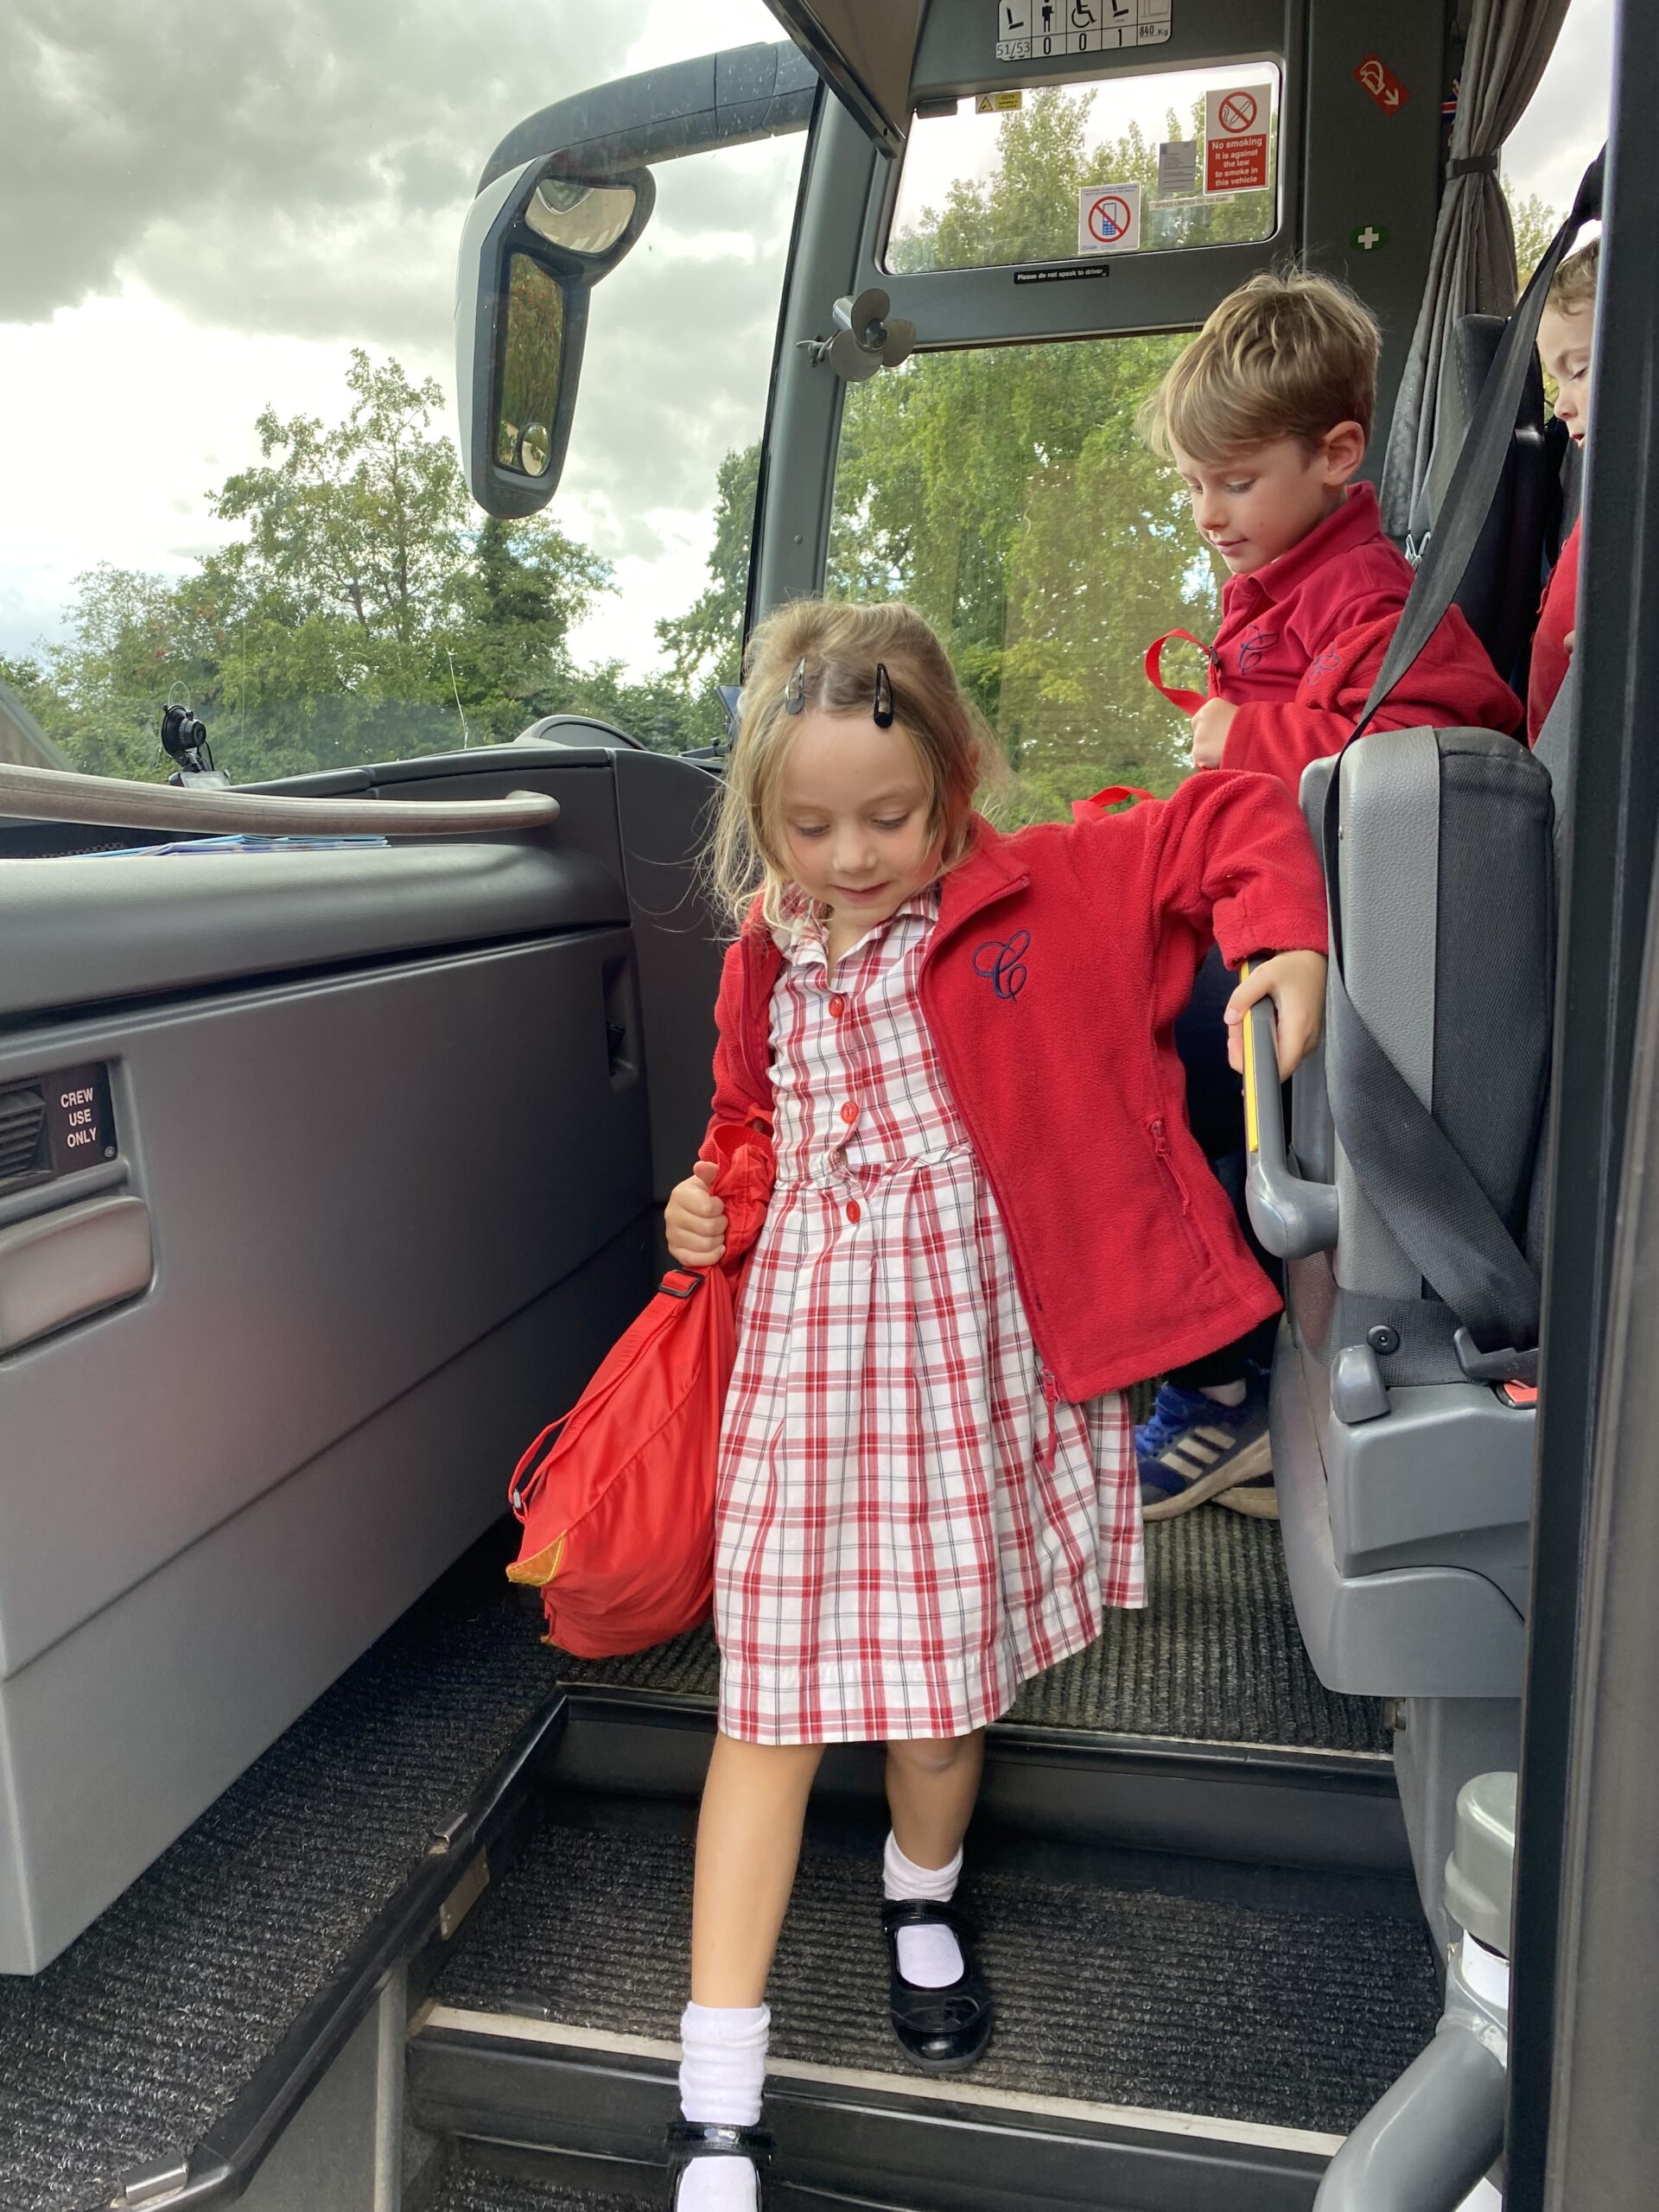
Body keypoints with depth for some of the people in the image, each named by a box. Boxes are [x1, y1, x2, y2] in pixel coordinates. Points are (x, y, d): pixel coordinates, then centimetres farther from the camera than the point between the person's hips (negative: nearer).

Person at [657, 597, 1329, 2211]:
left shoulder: (1049, 893, -5)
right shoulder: (768, 962, 6)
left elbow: (1233, 820, 2)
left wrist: (1285, 944, -13)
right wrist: (710, 1206, 4)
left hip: (980, 1350, -2)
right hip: (808, 1349, 2)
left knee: (944, 1673, 14)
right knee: (769, 1700, 3)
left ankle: (922, 1899, 50)